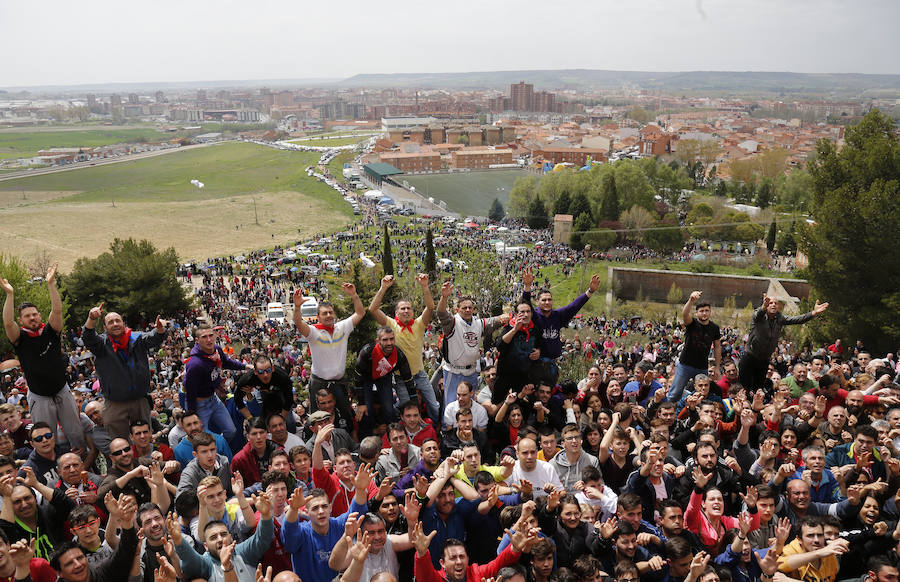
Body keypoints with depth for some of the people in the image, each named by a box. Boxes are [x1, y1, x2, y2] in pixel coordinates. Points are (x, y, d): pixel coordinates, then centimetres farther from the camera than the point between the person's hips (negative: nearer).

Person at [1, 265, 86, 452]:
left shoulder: (50, 332, 0)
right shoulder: (20, 339, -5)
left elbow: (57, 310, -13)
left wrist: (51, 284, -20)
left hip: (62, 392, 2)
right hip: (39, 398, -2)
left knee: (77, 433, 8)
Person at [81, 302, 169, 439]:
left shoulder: (137, 339, 5)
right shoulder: (102, 343, 0)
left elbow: (155, 337, -9)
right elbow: (88, 338, -18)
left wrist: (160, 329, -35)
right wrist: (92, 319, -39)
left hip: (140, 401, 2)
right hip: (115, 404, -2)